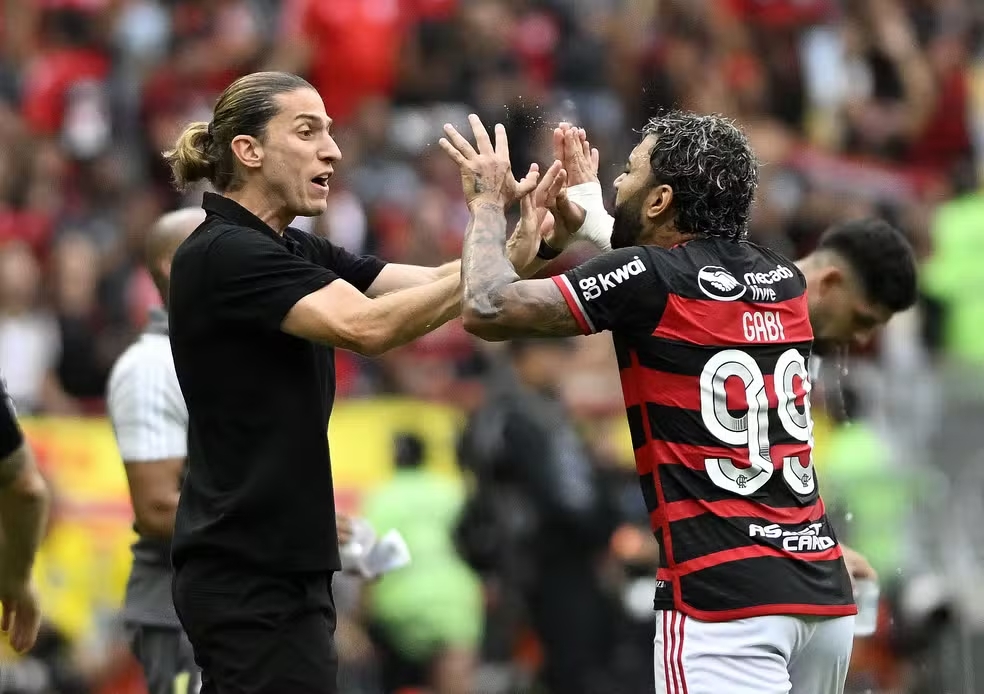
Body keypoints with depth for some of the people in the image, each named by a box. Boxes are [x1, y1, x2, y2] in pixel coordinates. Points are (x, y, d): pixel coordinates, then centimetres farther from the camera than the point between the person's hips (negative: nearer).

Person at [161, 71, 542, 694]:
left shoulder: (296, 253, 15)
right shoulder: (223, 255, -14)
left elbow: (433, 283, 5)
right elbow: (365, 326, -27)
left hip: (282, 566, 10)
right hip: (251, 577, -10)